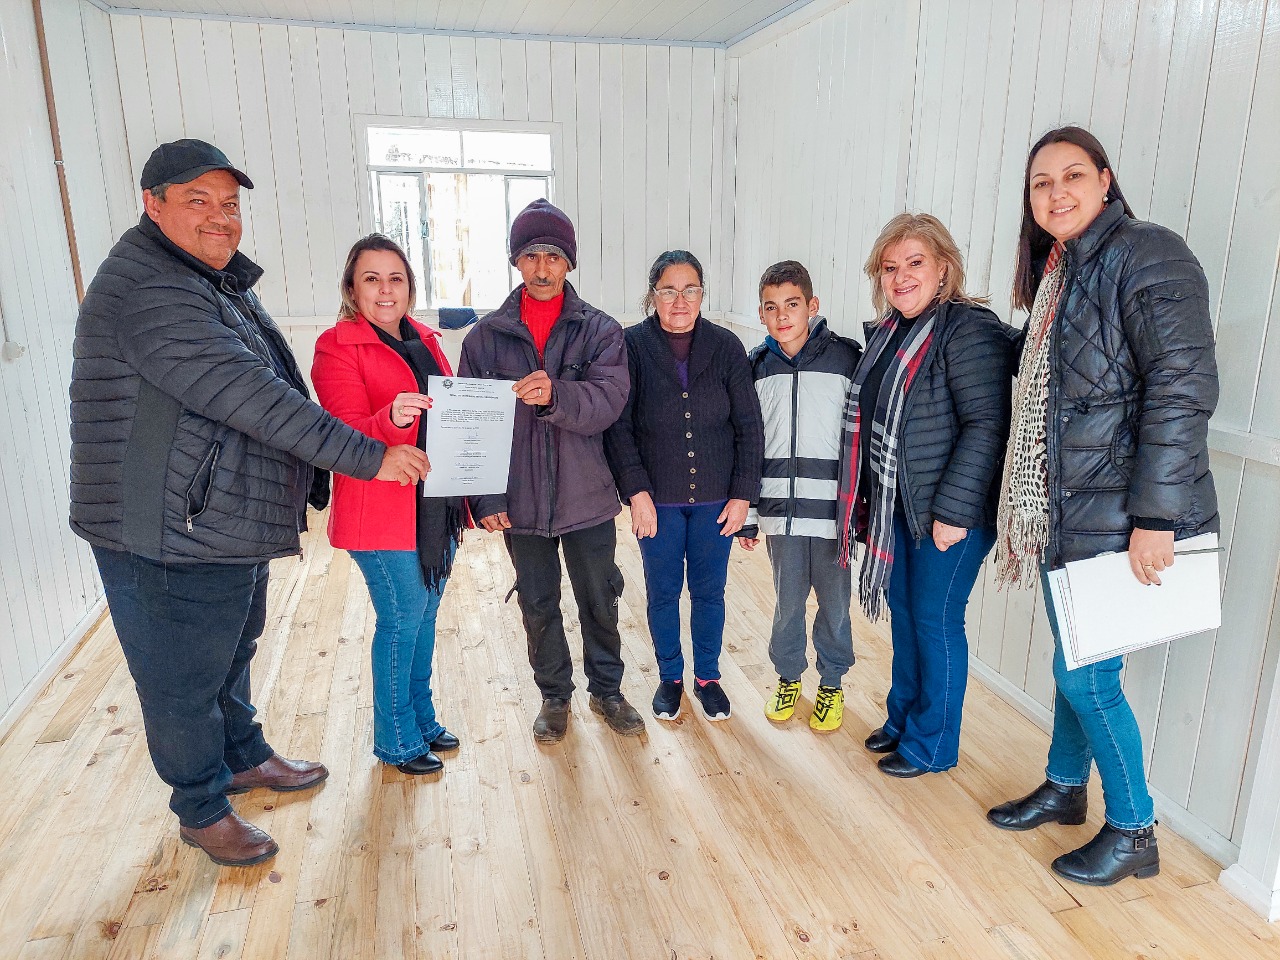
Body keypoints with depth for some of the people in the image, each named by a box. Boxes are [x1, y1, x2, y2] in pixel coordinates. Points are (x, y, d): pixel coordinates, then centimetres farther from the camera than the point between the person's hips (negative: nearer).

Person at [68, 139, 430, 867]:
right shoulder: (147, 290, -22)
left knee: (233, 653, 26)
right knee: (184, 683, 9)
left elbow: (263, 387, 20)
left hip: (233, 524, 10)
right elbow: (247, 395, -31)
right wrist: (367, 457, -31)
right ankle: (202, 810, 30)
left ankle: (245, 758, 47)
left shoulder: (225, 282, 12)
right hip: (170, 539, -10)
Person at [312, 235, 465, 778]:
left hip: (436, 507, 7)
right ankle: (397, 740, 22)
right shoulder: (337, 346, -9)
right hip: (381, 513, -7)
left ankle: (422, 719, 35)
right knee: (401, 622, 2)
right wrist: (392, 419, -40)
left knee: (425, 616, 17)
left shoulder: (425, 340, 12)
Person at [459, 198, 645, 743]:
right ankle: (554, 696, 37)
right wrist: (483, 498, -11)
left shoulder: (600, 331, -2)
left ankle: (606, 690, 37)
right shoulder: (486, 336, 1)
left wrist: (555, 395, -38)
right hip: (519, 505, 1)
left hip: (589, 500, -1)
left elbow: (608, 401, -18)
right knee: (538, 608, 15)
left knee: (600, 602, 15)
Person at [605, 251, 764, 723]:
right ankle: (669, 677, 33)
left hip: (715, 498, 1)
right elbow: (618, 426, -7)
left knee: (709, 591, 13)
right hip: (657, 498, -1)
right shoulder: (632, 346, -7)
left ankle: (707, 676, 34)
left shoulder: (726, 346, -4)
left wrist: (743, 494, -4)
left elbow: (749, 426, -1)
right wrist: (637, 492, -12)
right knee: (663, 593, 12)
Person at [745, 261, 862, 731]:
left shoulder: (849, 358, -5)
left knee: (834, 603, 10)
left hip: (833, 510, -2)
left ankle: (831, 684, 31)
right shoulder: (756, 365, 5)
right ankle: (788, 677, 35)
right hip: (779, 509, 2)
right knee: (787, 601, 14)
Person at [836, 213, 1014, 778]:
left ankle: (931, 745, 22)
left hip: (948, 513, -8)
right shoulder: (889, 330, 10)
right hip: (895, 505, 8)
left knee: (935, 621, 4)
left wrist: (953, 510, -22)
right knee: (903, 611, 18)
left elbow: (986, 425, -21)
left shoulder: (969, 330, -16)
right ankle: (902, 718, 36)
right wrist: (868, 500, 15)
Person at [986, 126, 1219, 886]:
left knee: (1085, 673, 1)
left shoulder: (1146, 254, -13)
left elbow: (1183, 387, -19)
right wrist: (1039, 509, 15)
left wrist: (1155, 516, -21)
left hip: (1122, 516, -8)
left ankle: (1134, 832, 22)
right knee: (1072, 657, 19)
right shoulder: (1058, 271, 13)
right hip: (1068, 509, 8)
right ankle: (1065, 787, 38)